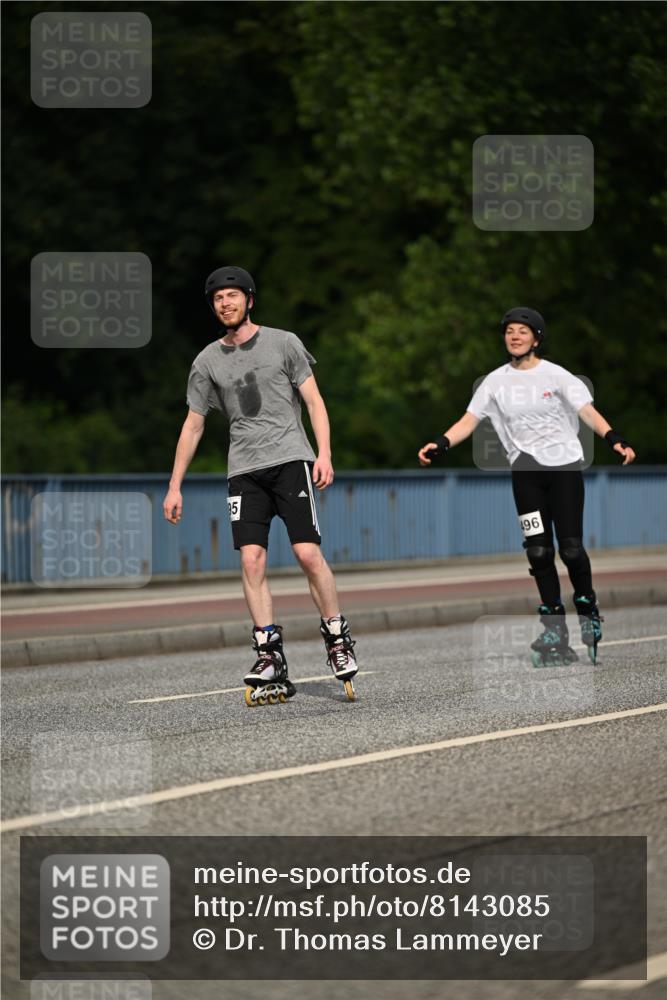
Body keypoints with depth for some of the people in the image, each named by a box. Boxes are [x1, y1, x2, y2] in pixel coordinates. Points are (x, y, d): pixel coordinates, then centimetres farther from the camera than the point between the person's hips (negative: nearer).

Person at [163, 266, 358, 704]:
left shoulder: (283, 343, 5)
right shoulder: (208, 362, 12)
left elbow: (314, 400, 4)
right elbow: (193, 425, 17)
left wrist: (324, 453, -9)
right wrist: (175, 487, 14)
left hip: (290, 458, -3)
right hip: (244, 469, 3)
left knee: (309, 553, -14)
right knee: (252, 560, -10)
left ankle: (338, 639, 2)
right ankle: (271, 661, -9)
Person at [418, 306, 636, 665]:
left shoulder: (555, 375, -3)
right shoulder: (496, 382, 6)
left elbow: (588, 412, -11)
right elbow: (469, 420, 2)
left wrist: (614, 440, -27)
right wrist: (441, 444, -14)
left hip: (564, 465, -2)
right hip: (525, 471, 3)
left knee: (570, 547, -8)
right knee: (538, 551, -3)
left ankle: (587, 608, 16)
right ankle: (553, 623, 6)